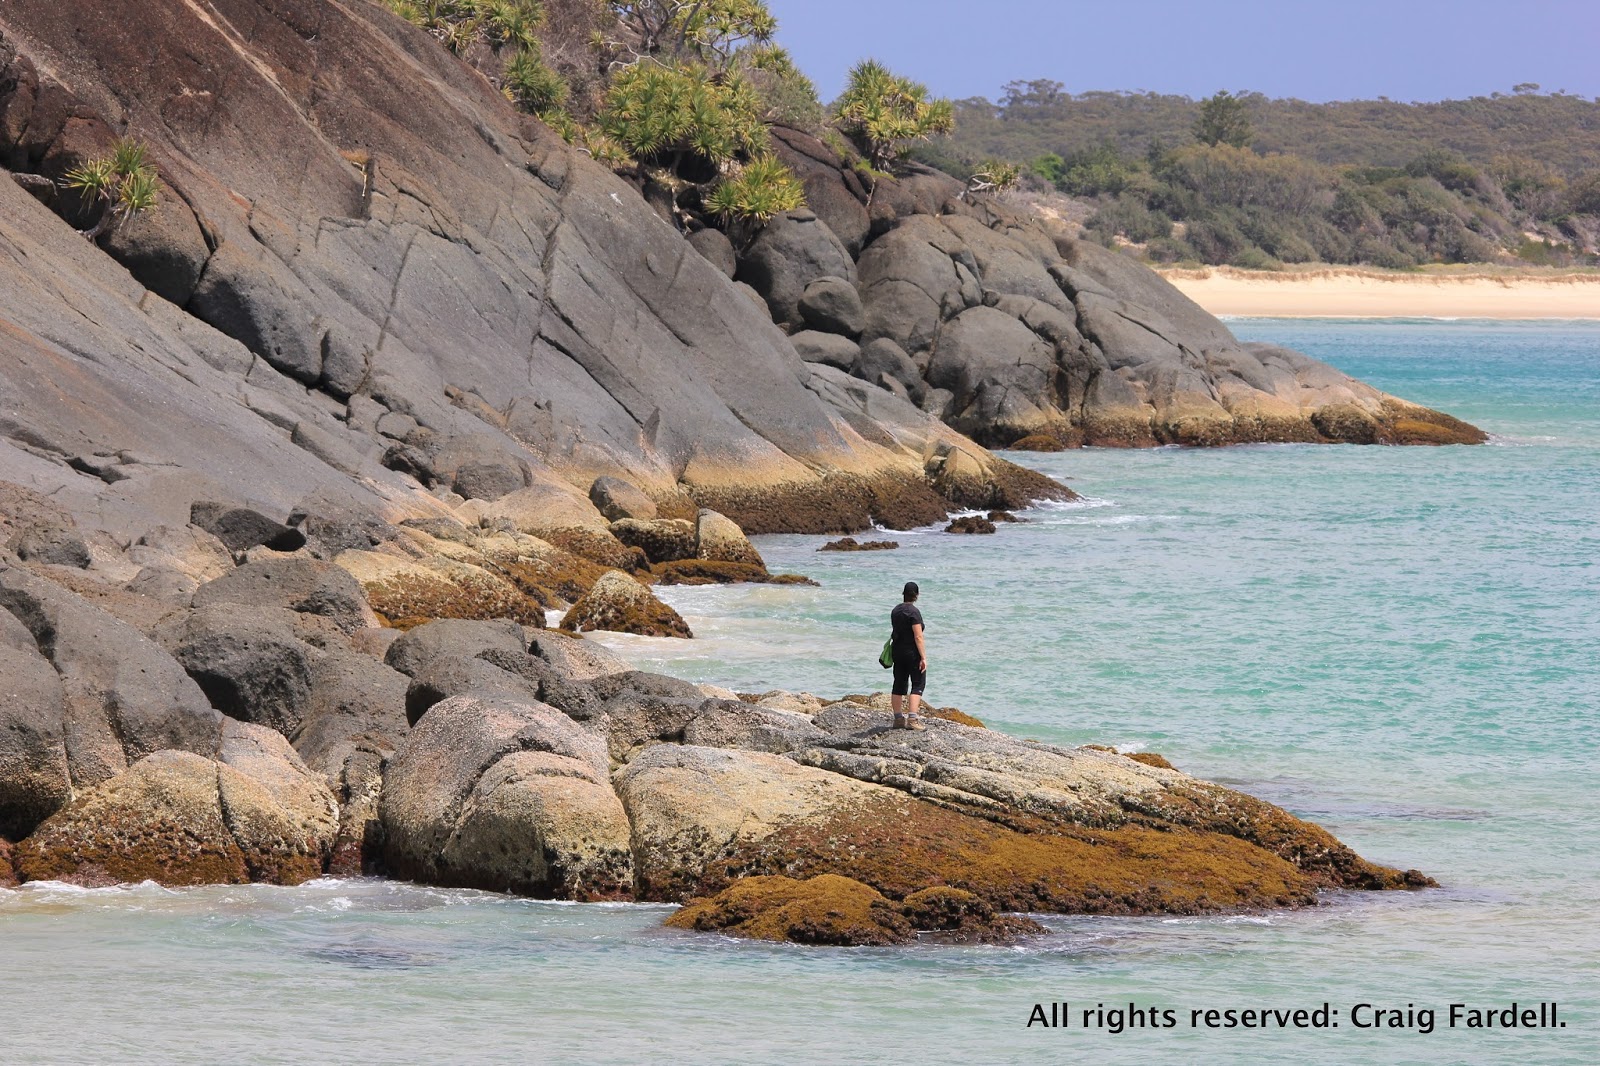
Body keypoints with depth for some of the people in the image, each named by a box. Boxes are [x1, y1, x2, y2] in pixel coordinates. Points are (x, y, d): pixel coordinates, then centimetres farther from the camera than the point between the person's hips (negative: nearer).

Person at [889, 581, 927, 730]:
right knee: (918, 684, -3)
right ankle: (912, 719, -13)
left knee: (899, 684, 12)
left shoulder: (895, 611, 7)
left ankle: (898, 718, 16)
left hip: (897, 650, 7)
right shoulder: (913, 612, -16)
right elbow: (918, 637, -19)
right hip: (912, 653, -7)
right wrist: (923, 657, -18)